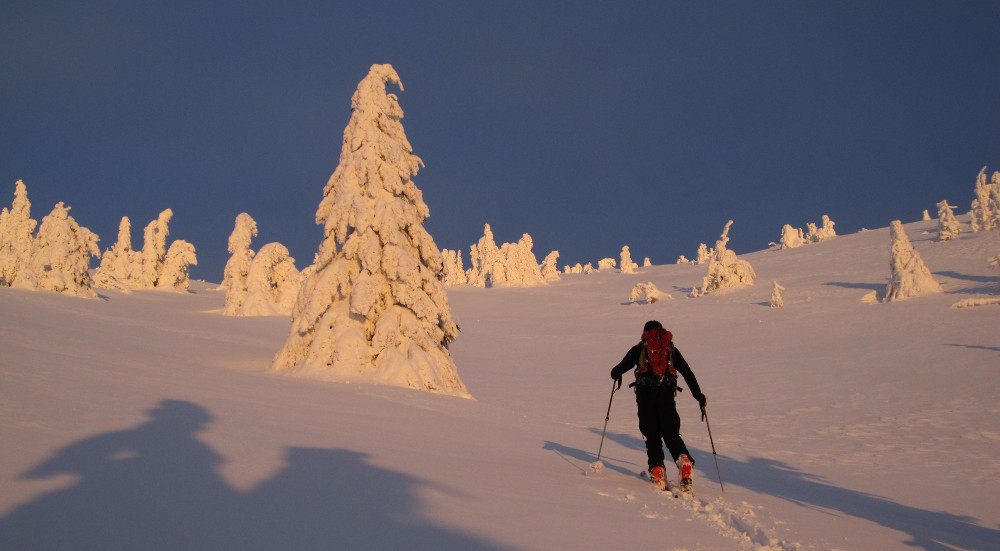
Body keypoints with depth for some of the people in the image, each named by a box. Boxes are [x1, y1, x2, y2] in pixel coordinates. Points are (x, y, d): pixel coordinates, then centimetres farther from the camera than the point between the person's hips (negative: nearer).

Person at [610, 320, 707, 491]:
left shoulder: (639, 349, 14)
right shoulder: (671, 349, 19)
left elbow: (622, 366, 8)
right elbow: (688, 373, 15)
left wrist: (615, 374, 32)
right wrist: (699, 395, 19)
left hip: (645, 395, -1)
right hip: (667, 395, 1)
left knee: (652, 435, 7)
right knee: (671, 434, 4)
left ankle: (657, 470, -8)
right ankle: (684, 460, -23)